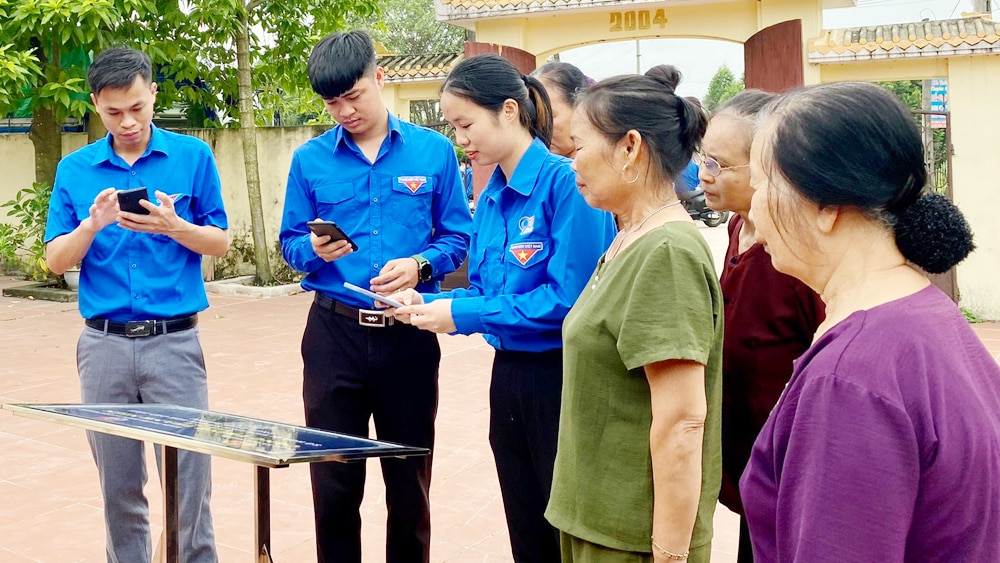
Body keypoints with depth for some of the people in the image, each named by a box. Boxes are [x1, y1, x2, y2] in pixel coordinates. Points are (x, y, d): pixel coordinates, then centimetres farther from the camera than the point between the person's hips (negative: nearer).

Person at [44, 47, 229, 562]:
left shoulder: (193, 157, 3)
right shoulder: (75, 170, 8)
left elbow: (220, 243, 4)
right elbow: (55, 260, 5)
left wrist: (173, 225, -16)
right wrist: (92, 225, -14)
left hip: (174, 340, -2)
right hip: (104, 343, 2)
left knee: (189, 478, -4)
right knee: (118, 486, 8)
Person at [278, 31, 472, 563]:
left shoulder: (433, 150, 0)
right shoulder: (310, 159, 3)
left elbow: (457, 236, 2)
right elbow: (290, 242, 6)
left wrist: (419, 265, -17)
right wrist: (315, 250, -16)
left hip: (408, 333, 0)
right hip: (334, 331, 1)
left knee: (409, 482, 10)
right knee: (333, 481, 7)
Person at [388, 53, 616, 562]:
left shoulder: (564, 183, -16)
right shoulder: (490, 197, 9)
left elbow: (570, 297, -22)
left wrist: (461, 314, -18)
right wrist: (428, 306, -3)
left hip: (562, 380, -8)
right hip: (509, 379, 8)